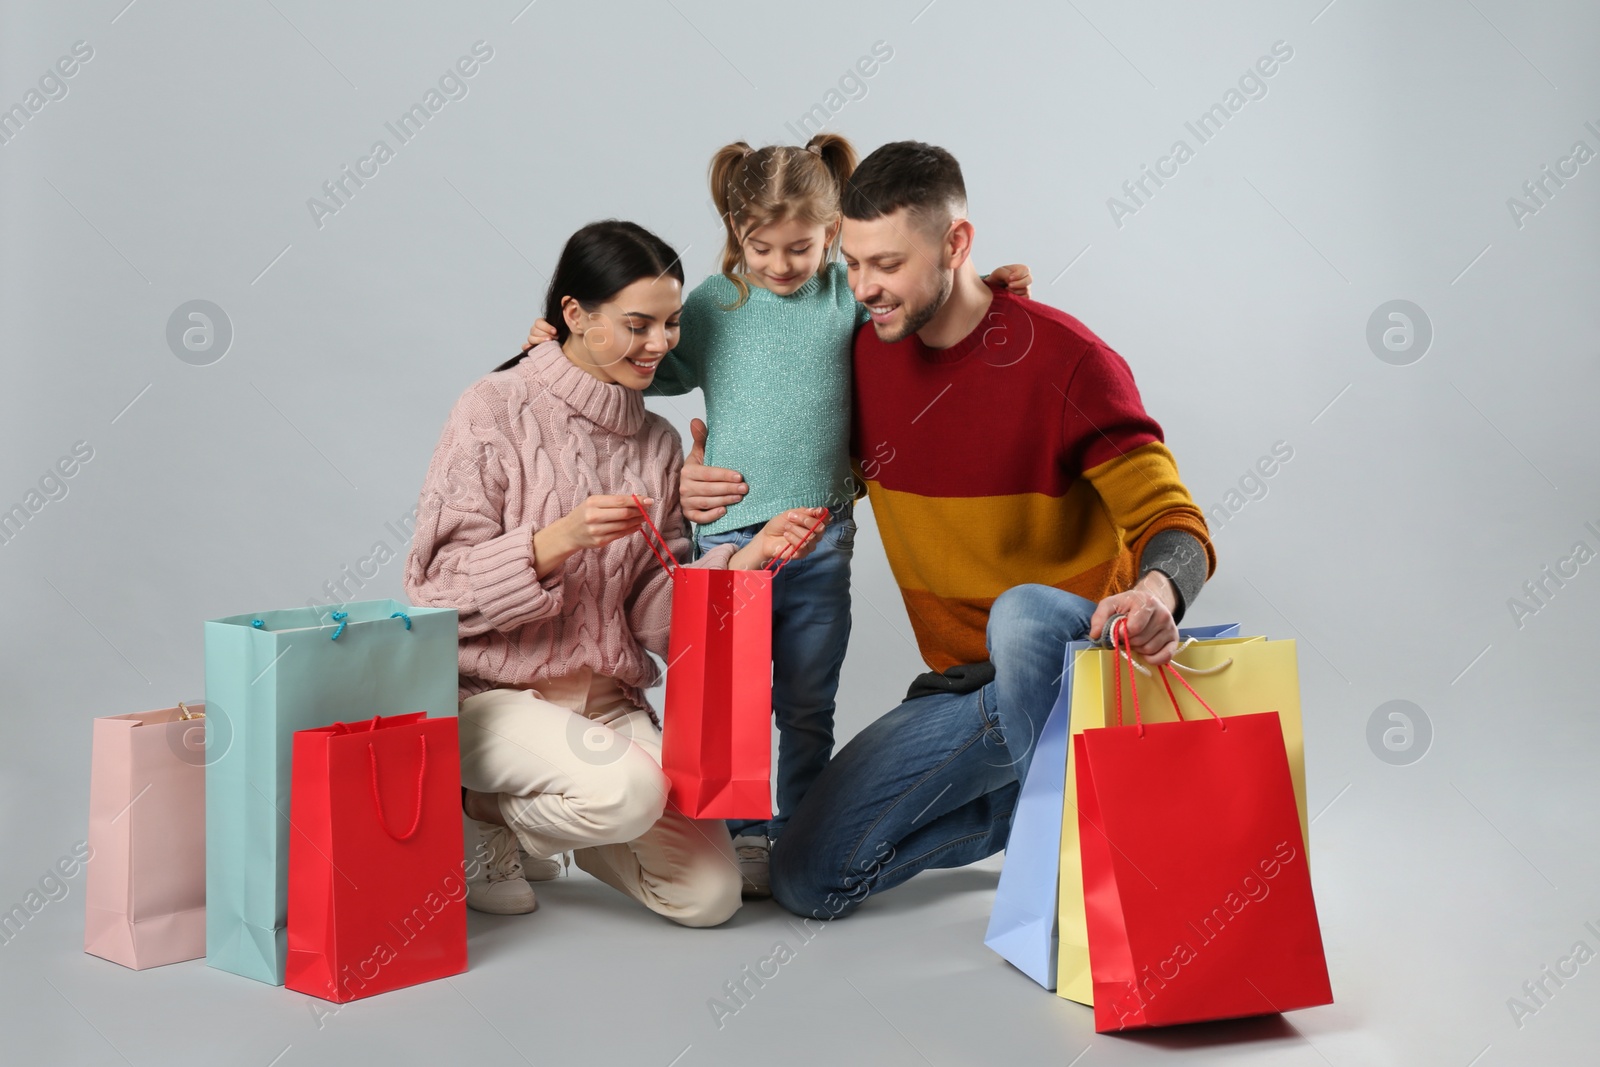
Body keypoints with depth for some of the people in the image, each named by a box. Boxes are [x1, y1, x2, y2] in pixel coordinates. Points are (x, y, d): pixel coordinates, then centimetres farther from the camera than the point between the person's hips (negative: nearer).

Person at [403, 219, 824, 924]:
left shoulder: (657, 443, 8)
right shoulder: (495, 411, -8)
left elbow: (655, 615, 3)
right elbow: (438, 586, -13)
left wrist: (746, 559, -13)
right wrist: (558, 542, -26)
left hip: (610, 702, 6)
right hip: (493, 694, -5)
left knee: (709, 895, -7)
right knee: (627, 788, -34)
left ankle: (558, 822, 21)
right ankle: (480, 814, -1)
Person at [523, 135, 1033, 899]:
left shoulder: (849, 293, 3)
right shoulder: (711, 305, 2)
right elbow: (653, 369, 14)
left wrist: (984, 289, 3)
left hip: (822, 540, 1)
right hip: (732, 534, -1)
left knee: (809, 706, 11)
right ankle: (744, 836, 17)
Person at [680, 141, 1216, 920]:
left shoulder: (1063, 359, -14)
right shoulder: (867, 355, 4)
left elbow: (1171, 521, -17)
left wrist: (1158, 592, -42)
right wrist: (717, 490, -2)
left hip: (1074, 650, -5)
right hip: (966, 686, 6)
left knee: (1022, 617, -43)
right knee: (806, 879, -5)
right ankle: (1021, 805, 12)